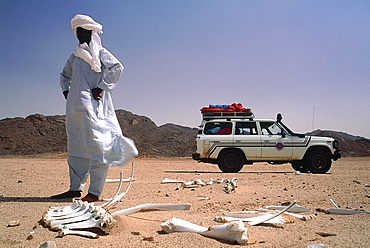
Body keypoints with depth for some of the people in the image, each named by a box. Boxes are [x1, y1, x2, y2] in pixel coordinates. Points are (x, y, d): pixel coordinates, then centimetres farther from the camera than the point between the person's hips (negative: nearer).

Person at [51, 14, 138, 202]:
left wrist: (101, 87, -16)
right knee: (75, 146, 6)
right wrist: (66, 90, 16)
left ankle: (95, 191, -9)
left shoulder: (100, 53, 4)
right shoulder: (75, 56, 22)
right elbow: (65, 75, 36)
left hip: (93, 104, -7)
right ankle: (75, 188, 13)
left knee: (94, 145, -9)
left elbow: (117, 67, -11)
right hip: (75, 107, 7)